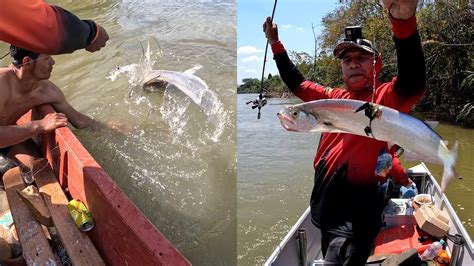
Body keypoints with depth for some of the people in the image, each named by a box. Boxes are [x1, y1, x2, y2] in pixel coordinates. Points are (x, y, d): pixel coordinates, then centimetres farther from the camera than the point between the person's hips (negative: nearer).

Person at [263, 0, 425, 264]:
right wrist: (275, 44, 21)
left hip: (359, 209, -7)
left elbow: (413, 85, -32)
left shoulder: (386, 97, -9)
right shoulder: (335, 97, 10)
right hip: (325, 201, 8)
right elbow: (297, 83, 21)